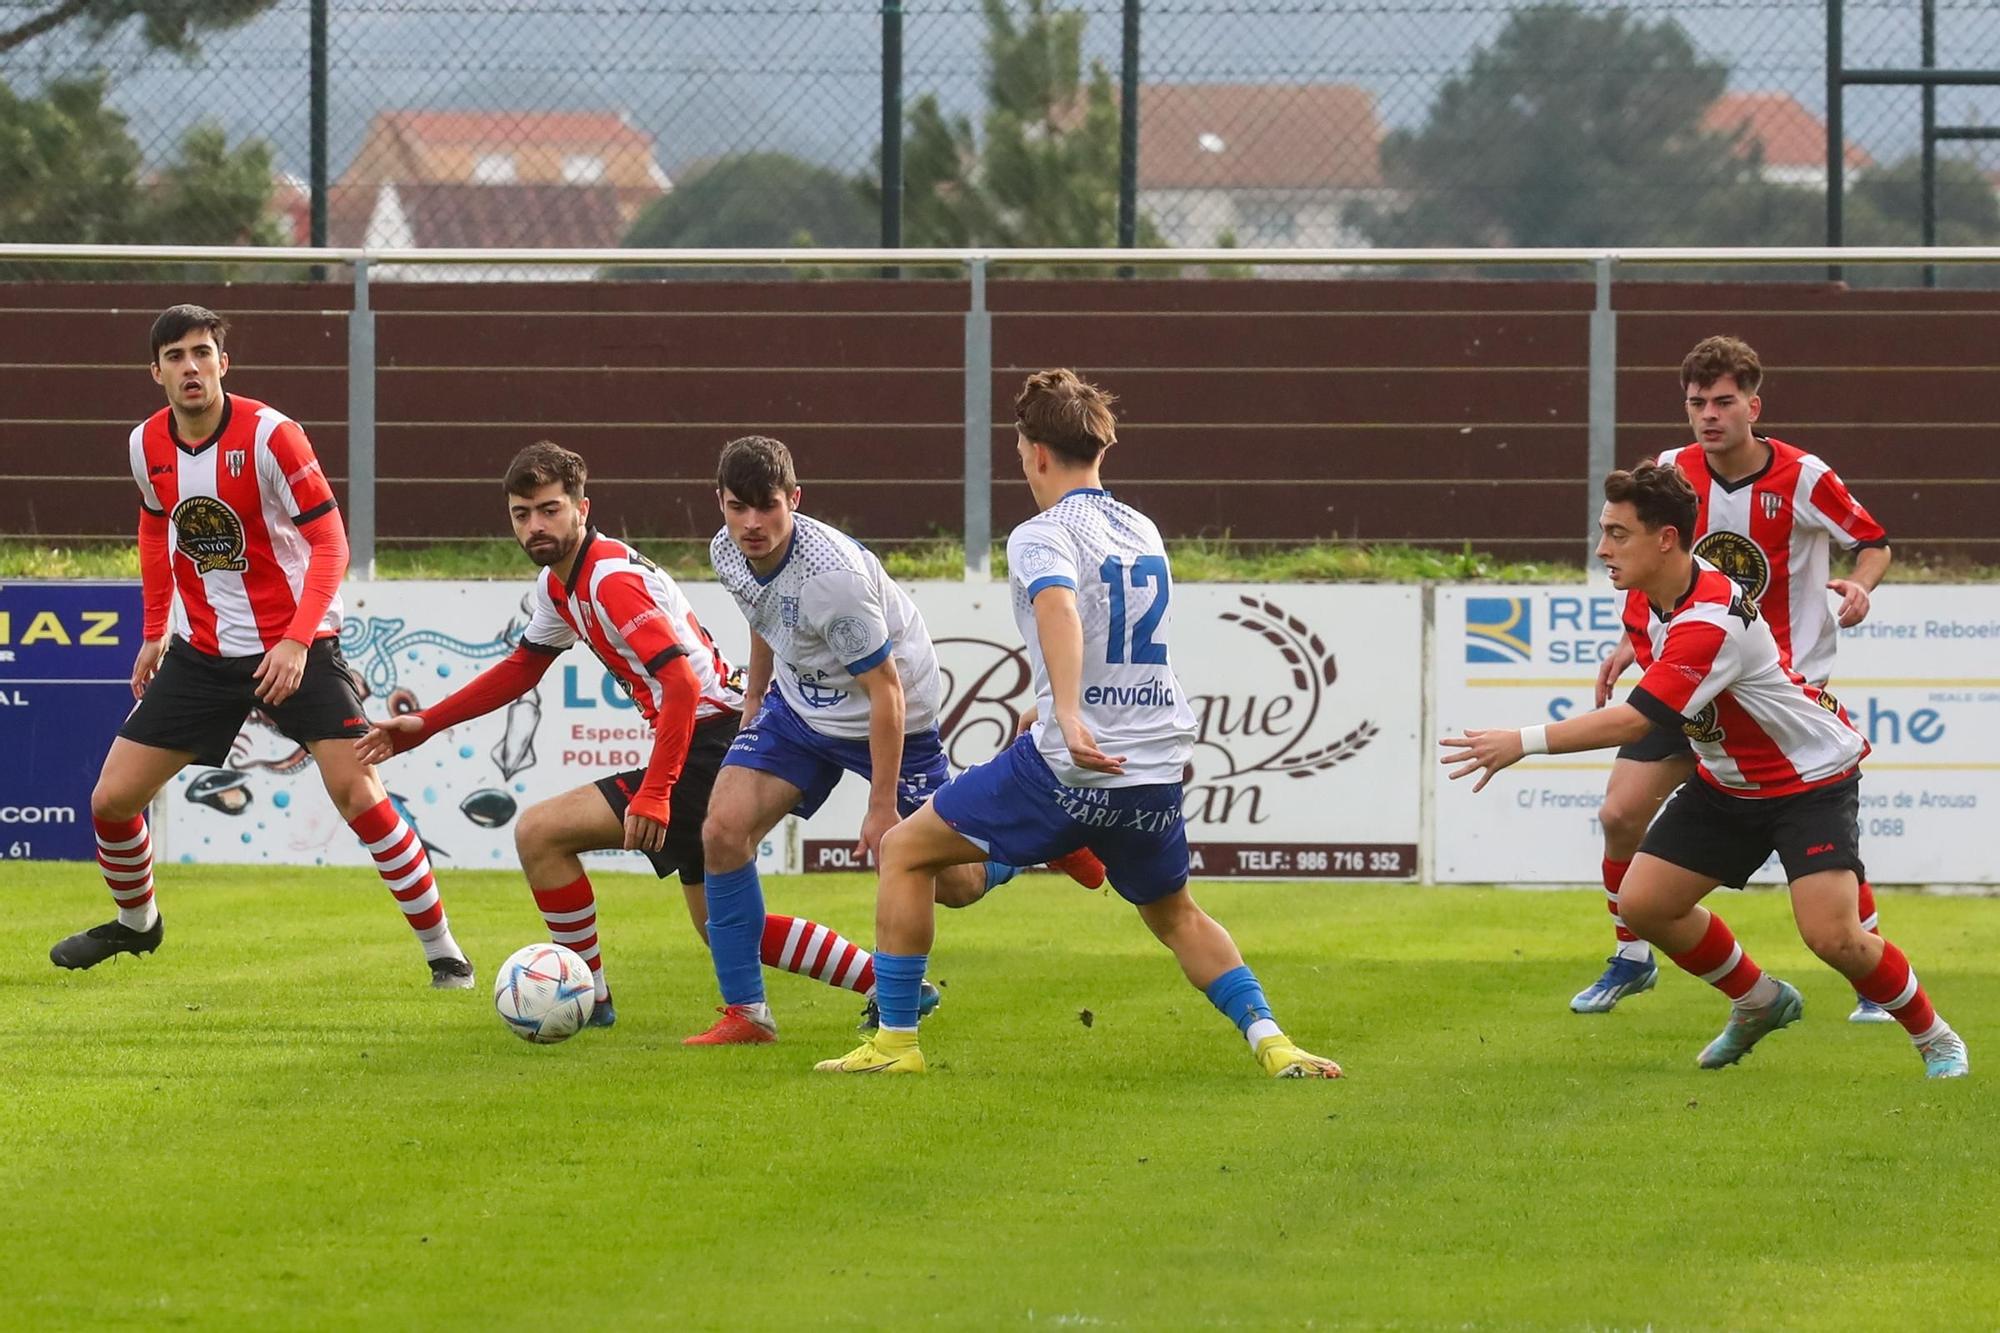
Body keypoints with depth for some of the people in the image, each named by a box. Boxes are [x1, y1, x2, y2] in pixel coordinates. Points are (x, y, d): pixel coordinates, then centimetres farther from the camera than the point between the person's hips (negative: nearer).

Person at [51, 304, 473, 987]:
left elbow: (329, 544, -17)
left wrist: (297, 642, -28)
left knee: (356, 790, -19)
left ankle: (441, 948, -8)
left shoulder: (270, 435, -18)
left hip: (297, 646, -5)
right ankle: (135, 922, 32)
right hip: (202, 648, 5)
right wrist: (155, 633, 18)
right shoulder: (147, 444, -2)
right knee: (112, 799, 3)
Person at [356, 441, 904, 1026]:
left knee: (539, 832, -10)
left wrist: (654, 793, -34)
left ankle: (588, 997, 0)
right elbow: (522, 666, 27)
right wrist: (424, 725, 21)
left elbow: (682, 684, -28)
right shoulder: (557, 584, 10)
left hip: (706, 745, -10)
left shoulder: (611, 578, -19)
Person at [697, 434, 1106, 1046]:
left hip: (892, 714, -6)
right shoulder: (728, 553, -13)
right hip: (799, 704, 6)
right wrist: (755, 702, 24)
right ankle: (744, 1013, -5)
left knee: (955, 884, 2)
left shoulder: (832, 576, -35)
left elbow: (884, 690, -27)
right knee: (723, 830, -14)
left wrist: (882, 807, -23)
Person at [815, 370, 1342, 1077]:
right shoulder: (1144, 533, 14)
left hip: (1069, 772, -6)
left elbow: (1060, 608, -30)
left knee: (904, 852, 10)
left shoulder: (1042, 535, -8)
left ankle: (895, 1041, 7)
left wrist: (1068, 717, -43)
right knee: (1178, 918, 29)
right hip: (1158, 769, 6)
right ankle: (1271, 1041, 9)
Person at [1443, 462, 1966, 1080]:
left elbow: (1633, 722, -41)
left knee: (1832, 936, -20)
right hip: (1727, 780, 9)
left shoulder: (1712, 622, -35)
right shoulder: (1644, 595, -7)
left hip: (1811, 779, -9)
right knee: (1644, 903, 0)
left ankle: (1934, 1036, 5)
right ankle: (1759, 1003, 23)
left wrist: (1524, 742, -43)